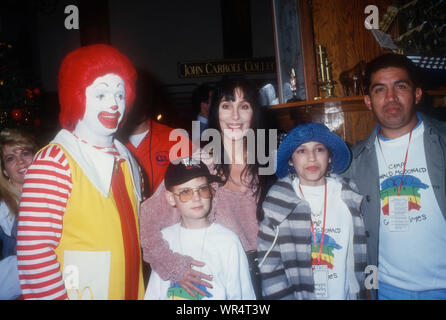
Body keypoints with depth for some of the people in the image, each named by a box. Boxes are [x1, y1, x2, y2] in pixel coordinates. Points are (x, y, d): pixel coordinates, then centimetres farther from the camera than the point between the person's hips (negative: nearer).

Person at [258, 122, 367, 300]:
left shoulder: (350, 198, -1)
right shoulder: (277, 201, -12)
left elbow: (360, 253, 7)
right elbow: (269, 264, -11)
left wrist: (360, 294, 6)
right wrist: (283, 296, -16)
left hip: (345, 294, 3)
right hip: (299, 294, -2)